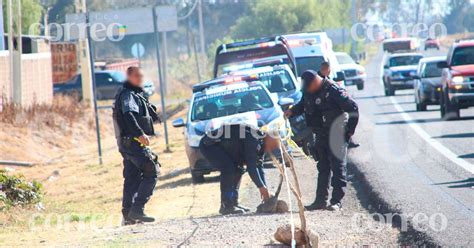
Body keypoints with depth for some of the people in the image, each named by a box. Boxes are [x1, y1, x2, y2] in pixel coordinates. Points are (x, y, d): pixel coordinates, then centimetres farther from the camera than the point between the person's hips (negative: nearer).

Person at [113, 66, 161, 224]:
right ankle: (137, 209, -20)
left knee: (132, 179, 10)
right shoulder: (127, 94, -9)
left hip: (128, 144, 10)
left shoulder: (136, 95, 23)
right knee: (151, 172, -13)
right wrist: (140, 134, -34)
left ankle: (128, 215, 10)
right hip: (133, 141, -10)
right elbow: (128, 115, -25)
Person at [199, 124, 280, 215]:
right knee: (229, 169, -23)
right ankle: (226, 206, -20)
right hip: (208, 145, -10)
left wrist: (264, 187, 4)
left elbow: (259, 167, 11)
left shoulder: (260, 143, 8)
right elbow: (251, 166, -25)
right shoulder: (253, 140, -24)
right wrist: (261, 187, -18)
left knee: (238, 170, 10)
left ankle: (233, 203, 10)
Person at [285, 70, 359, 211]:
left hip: (336, 135, -8)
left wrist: (350, 130, -14)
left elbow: (353, 108, -16)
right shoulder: (308, 91, 3)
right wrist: (292, 111, -1)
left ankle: (337, 201, -4)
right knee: (323, 168, 11)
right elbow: (303, 105, 21)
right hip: (321, 135, 8)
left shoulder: (333, 91, -19)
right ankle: (321, 200, 16)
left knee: (337, 167, -5)